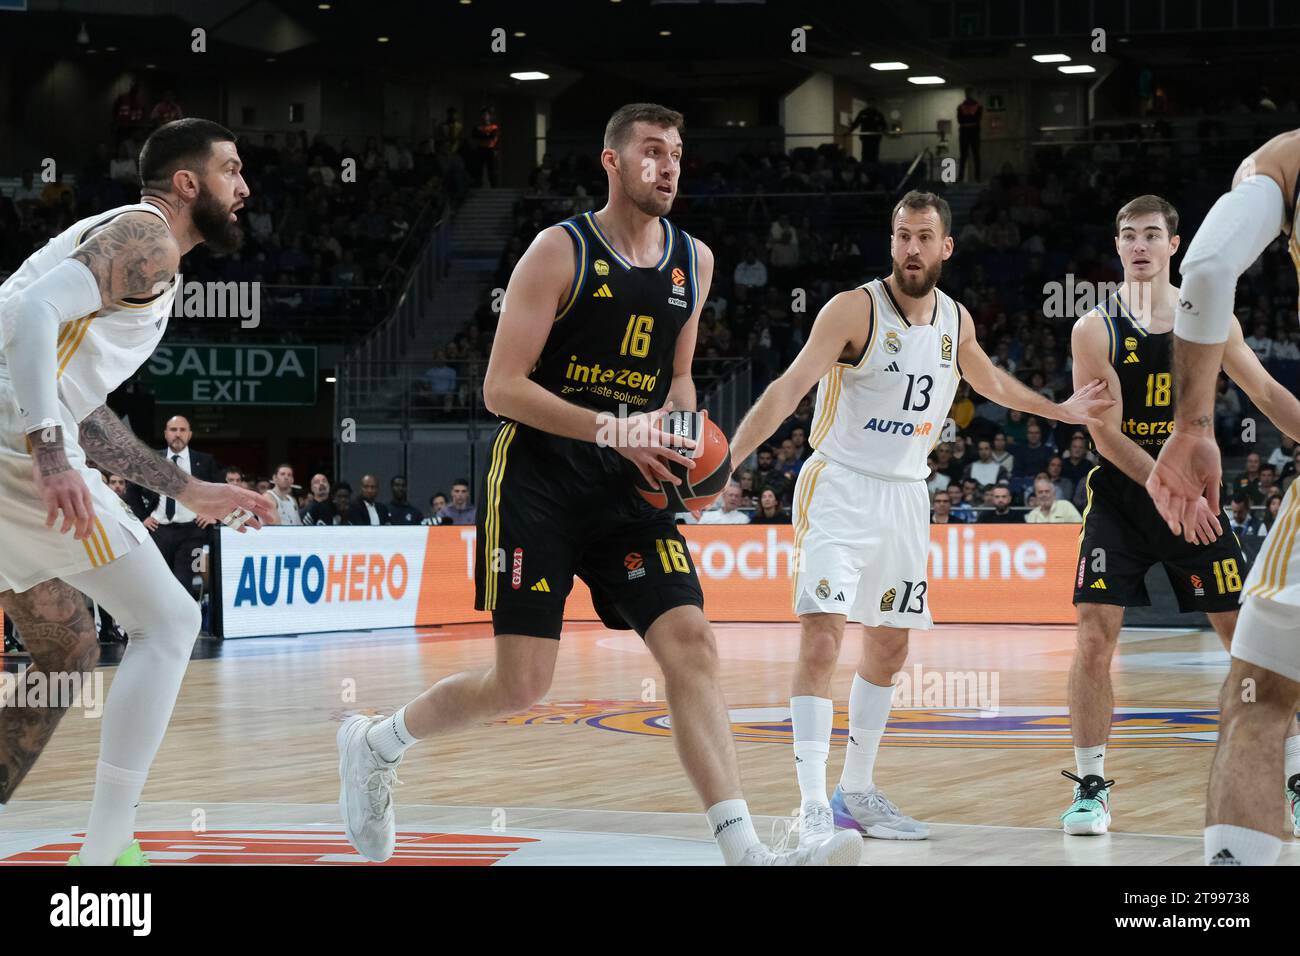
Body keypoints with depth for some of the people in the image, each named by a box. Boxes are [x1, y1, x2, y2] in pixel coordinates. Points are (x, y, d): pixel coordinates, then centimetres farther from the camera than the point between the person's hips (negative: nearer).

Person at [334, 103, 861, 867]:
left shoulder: (694, 262, 9)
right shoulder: (561, 251, -8)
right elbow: (502, 387, -13)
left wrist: (677, 429, 1)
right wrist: (613, 429, -22)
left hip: (628, 487, 5)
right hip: (540, 480, -5)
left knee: (692, 646, -13)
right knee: (522, 684, -8)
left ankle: (746, 853, -20)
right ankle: (375, 743, 19)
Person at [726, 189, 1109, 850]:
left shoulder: (956, 321, 5)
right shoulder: (856, 308, -14)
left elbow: (989, 381, 27)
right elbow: (788, 390, -21)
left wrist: (1060, 410, 37)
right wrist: (723, 462, -31)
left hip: (905, 497, 7)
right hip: (839, 490, -6)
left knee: (888, 647, 12)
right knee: (821, 641, -18)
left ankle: (856, 792, 24)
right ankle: (812, 802, -19)